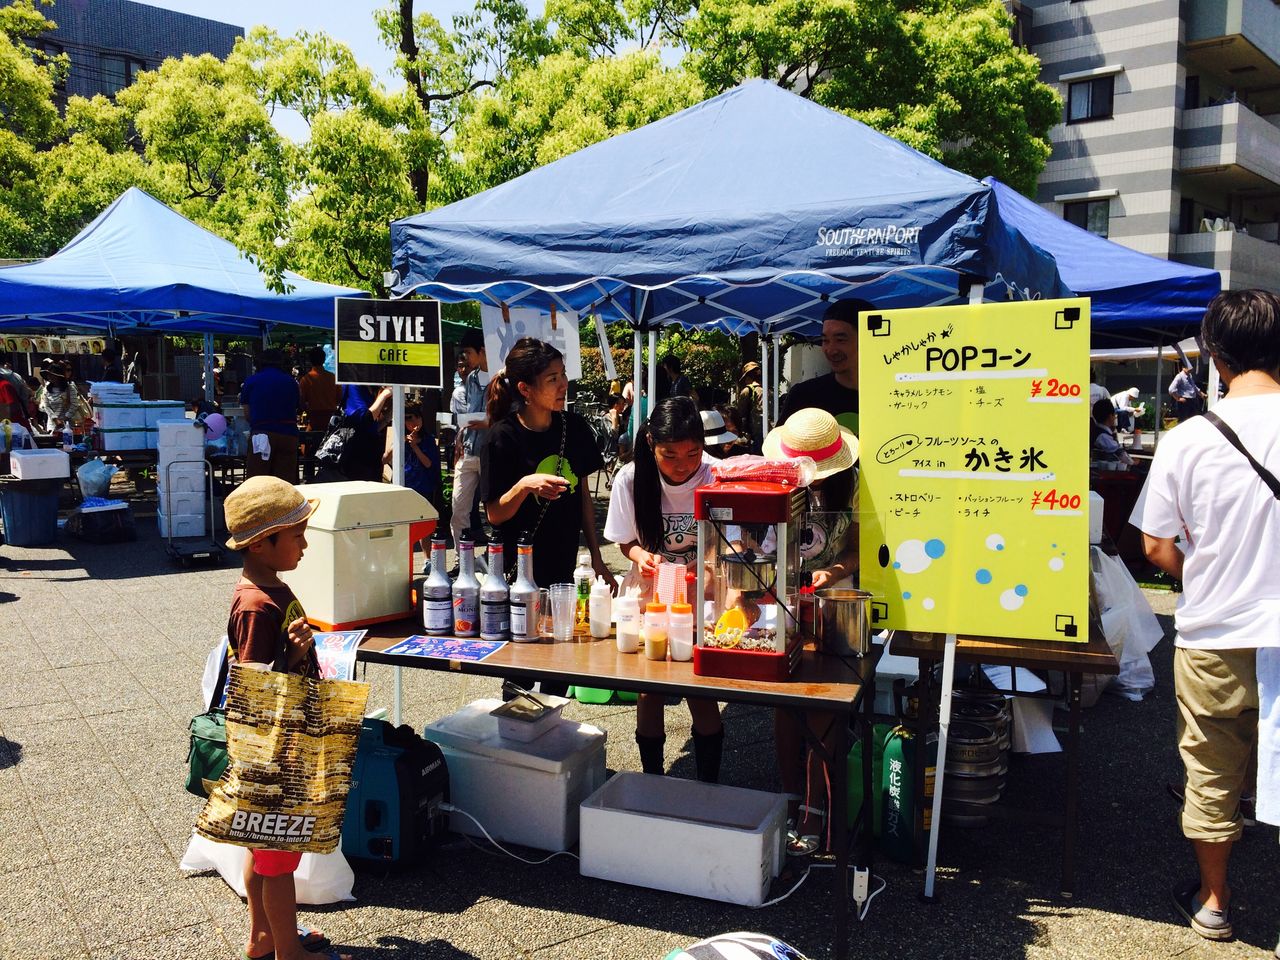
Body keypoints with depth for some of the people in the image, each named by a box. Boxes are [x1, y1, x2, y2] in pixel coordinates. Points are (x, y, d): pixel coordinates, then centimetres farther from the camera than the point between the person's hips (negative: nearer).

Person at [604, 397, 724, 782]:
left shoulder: (717, 478, -20)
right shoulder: (630, 479, -14)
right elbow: (626, 541, 1)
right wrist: (641, 555, -21)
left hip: (701, 602, -1)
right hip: (648, 598, 2)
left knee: (702, 694, -3)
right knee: (649, 691, 7)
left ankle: (709, 787, 17)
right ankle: (653, 780, 27)